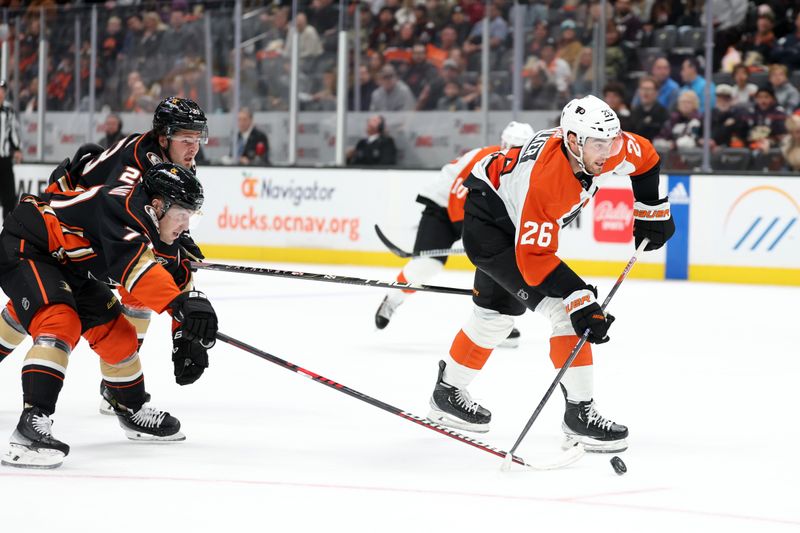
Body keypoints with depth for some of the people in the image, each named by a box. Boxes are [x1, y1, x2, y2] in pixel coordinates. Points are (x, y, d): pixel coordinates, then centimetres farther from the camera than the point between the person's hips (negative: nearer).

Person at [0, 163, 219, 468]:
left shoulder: (148, 232, 3)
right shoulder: (126, 206, -29)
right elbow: (133, 264, -45)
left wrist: (185, 337, 8)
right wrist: (182, 303, -54)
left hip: (68, 265, 11)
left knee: (115, 331, 12)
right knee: (60, 322, -31)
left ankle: (134, 412, 34)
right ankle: (31, 424, -40)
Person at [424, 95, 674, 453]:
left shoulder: (609, 148, -20)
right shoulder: (545, 181, -40)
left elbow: (645, 157, 4)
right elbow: (534, 258, -37)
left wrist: (651, 210, 7)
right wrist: (580, 299, -40)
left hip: (513, 222, 9)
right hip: (488, 221, -9)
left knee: (497, 312, 25)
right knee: (565, 308, -18)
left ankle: (447, 394, 44)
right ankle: (579, 413, -12)